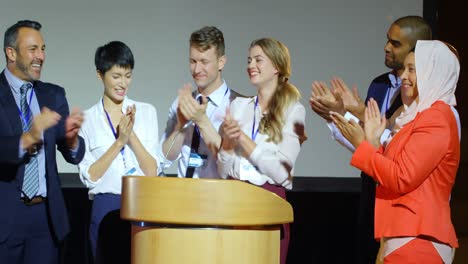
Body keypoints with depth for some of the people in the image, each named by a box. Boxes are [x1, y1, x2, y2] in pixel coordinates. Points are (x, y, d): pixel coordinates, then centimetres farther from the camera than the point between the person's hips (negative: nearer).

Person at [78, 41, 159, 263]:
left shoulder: (147, 112, 8)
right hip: (106, 209, -1)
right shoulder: (88, 119, 5)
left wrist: (132, 135, -10)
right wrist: (119, 142, -10)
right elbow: (89, 176, -2)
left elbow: (152, 171, 2)